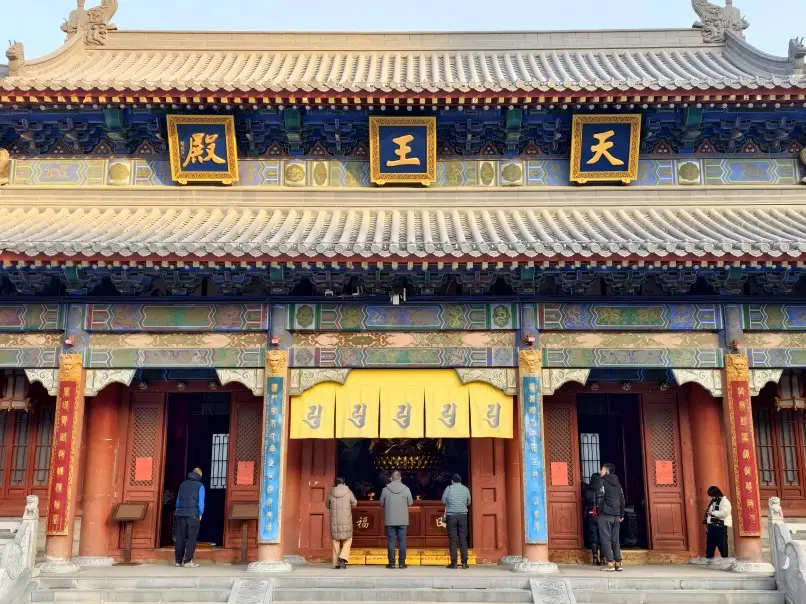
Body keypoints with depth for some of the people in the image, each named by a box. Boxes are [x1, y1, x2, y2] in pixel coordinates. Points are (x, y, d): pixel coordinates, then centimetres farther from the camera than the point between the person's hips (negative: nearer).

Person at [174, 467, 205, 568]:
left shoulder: (183, 484, 15)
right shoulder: (200, 485, 0)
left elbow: (178, 500, 15)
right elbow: (201, 502, -3)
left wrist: (178, 510, 16)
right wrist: (200, 514, 3)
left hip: (181, 514, 5)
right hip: (193, 515, -4)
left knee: (180, 537, 9)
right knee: (191, 538, -2)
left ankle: (178, 560, 12)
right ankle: (188, 561, -7)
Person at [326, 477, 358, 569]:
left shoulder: (331, 493, -2)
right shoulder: (348, 492, -5)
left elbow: (327, 505, 12)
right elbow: (354, 503, 8)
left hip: (334, 521, 2)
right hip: (346, 520, -1)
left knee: (336, 541, 12)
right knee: (347, 540, 11)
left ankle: (336, 563, 11)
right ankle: (343, 558, -8)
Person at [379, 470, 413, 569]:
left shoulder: (385, 489, -5)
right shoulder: (406, 489, -5)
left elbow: (381, 504, 4)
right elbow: (410, 503, 3)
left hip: (390, 521, 0)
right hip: (403, 521, 0)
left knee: (391, 542, 6)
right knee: (402, 542, 7)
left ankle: (391, 562, 7)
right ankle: (402, 562, 8)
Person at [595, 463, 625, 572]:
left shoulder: (602, 482, -5)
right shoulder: (618, 484, 14)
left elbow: (599, 498, -11)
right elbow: (622, 500, 15)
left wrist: (598, 512, -4)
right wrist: (621, 515, 19)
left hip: (605, 515, -6)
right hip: (616, 516, 6)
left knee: (605, 539, -3)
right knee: (615, 540, 9)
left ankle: (610, 563, -8)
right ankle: (618, 563, 6)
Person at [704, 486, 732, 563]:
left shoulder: (724, 501, -10)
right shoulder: (713, 502, 17)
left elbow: (723, 513, -25)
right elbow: (709, 513, 23)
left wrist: (712, 512, -17)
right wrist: (707, 524, 17)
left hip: (720, 527, -8)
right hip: (711, 526, 8)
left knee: (722, 545, -4)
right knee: (710, 544, 10)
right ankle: (708, 559, 16)